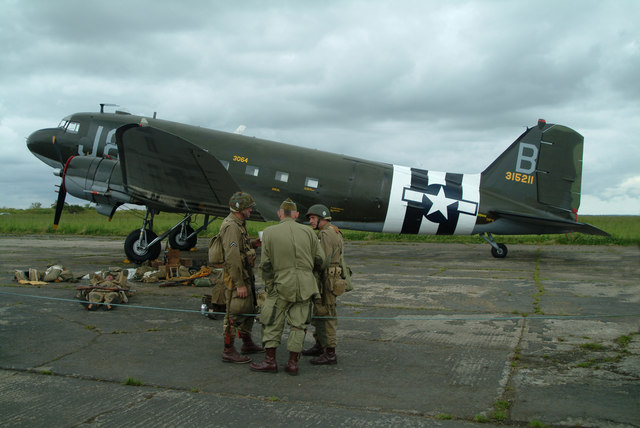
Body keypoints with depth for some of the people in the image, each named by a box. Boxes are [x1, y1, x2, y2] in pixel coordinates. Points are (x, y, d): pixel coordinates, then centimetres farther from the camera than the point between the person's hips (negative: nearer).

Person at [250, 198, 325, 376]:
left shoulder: (269, 232, -3)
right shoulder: (308, 231, 2)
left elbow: (266, 264, -4)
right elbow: (319, 259, 5)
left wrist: (269, 286, 4)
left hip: (282, 285, -2)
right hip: (305, 284, 2)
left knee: (273, 322, 9)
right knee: (298, 324, 8)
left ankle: (270, 361, 11)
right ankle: (293, 363, 10)